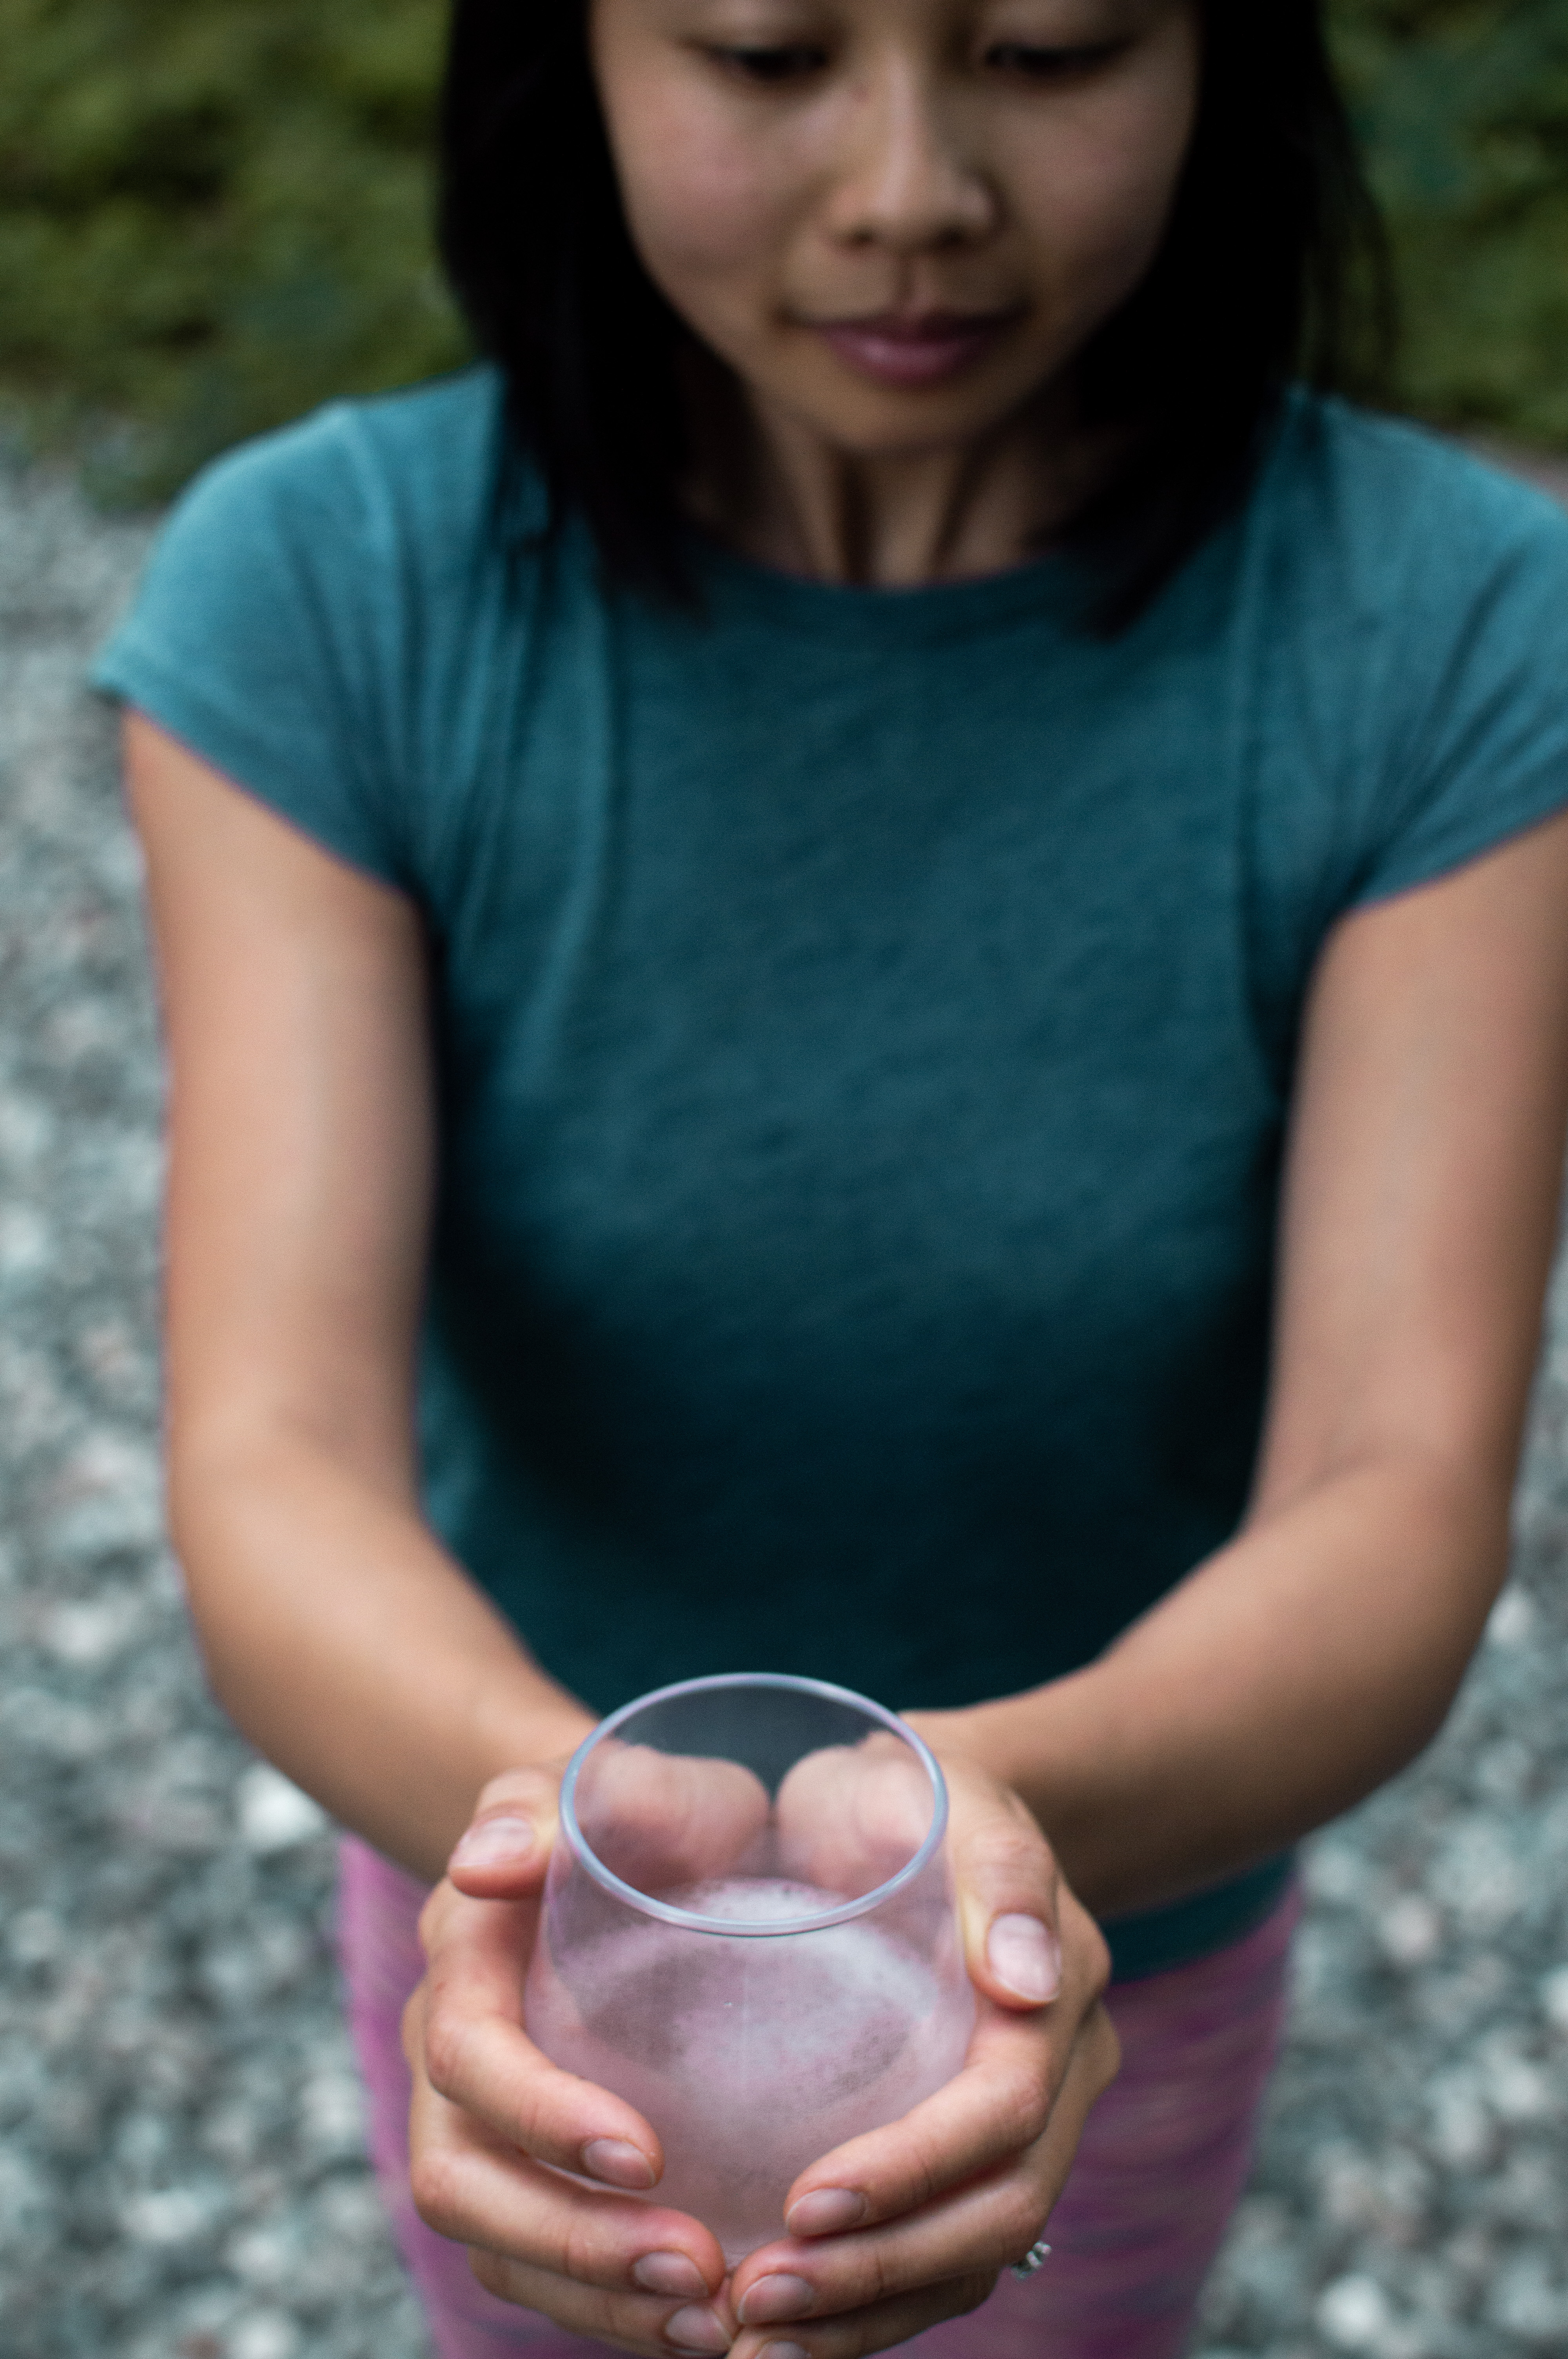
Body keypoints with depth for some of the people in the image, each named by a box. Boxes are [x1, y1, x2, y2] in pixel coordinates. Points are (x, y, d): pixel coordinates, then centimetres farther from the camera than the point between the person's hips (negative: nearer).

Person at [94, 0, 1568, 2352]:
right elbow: (276, 1471, -30)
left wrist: (1013, 1806, -51)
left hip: (1120, 1899, 0)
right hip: (512, 1840, 0)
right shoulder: (318, 594, -24)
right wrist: (540, 1804, -52)